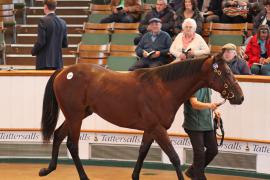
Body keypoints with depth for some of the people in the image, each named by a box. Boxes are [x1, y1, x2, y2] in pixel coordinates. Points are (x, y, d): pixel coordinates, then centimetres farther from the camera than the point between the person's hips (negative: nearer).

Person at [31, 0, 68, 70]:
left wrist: (33, 51, 3)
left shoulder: (44, 21, -10)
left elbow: (41, 42, -14)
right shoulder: (62, 22, 8)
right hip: (58, 61, 5)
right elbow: (65, 44, 11)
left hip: (45, 62, -5)